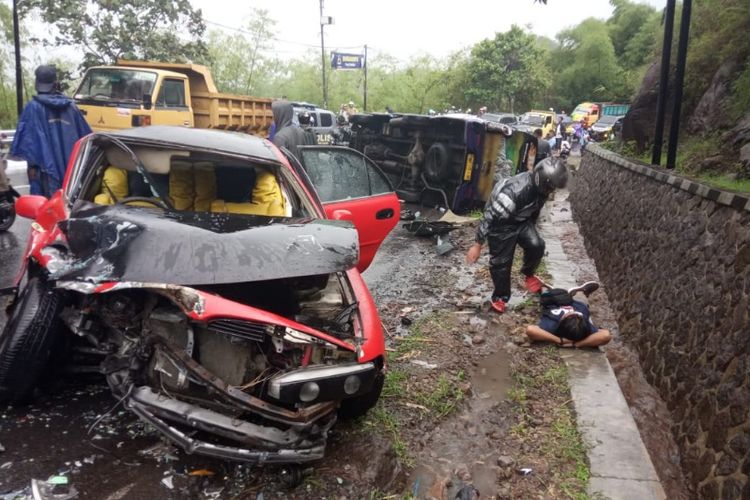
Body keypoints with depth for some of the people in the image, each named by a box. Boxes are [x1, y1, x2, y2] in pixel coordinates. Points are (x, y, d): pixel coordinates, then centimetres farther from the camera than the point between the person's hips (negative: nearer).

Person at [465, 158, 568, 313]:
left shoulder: (540, 185, -14)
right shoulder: (514, 190, -39)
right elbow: (490, 217, -33)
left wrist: (531, 231, 23)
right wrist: (477, 245, -28)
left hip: (522, 221, 6)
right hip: (501, 224, -6)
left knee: (536, 246, -15)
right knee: (501, 261, 1)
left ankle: (528, 273, 15)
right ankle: (500, 297, 23)